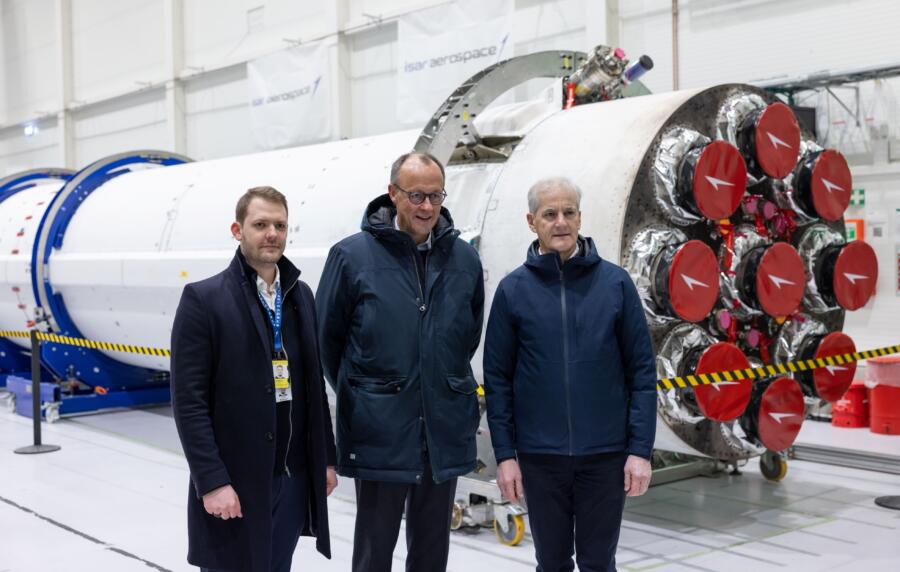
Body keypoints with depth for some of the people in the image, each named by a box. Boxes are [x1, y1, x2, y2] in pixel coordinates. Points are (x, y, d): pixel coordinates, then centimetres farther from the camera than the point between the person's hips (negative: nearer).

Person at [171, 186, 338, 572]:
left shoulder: (300, 295, 10)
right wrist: (212, 481, -17)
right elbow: (189, 402, -12)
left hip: (293, 477, 5)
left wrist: (326, 458, 11)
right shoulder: (203, 299, -8)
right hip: (235, 481, -5)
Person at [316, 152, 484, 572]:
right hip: (380, 437, -3)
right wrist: (358, 396, 9)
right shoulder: (352, 255, -8)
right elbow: (327, 338, 0)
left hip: (446, 435, 3)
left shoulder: (464, 259, 1)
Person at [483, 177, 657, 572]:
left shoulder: (615, 283, -2)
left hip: (605, 453, 0)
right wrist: (504, 454, -2)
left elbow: (642, 371, -2)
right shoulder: (513, 290, -1)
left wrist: (640, 449, -6)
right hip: (540, 455, 1)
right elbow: (497, 378, 1)